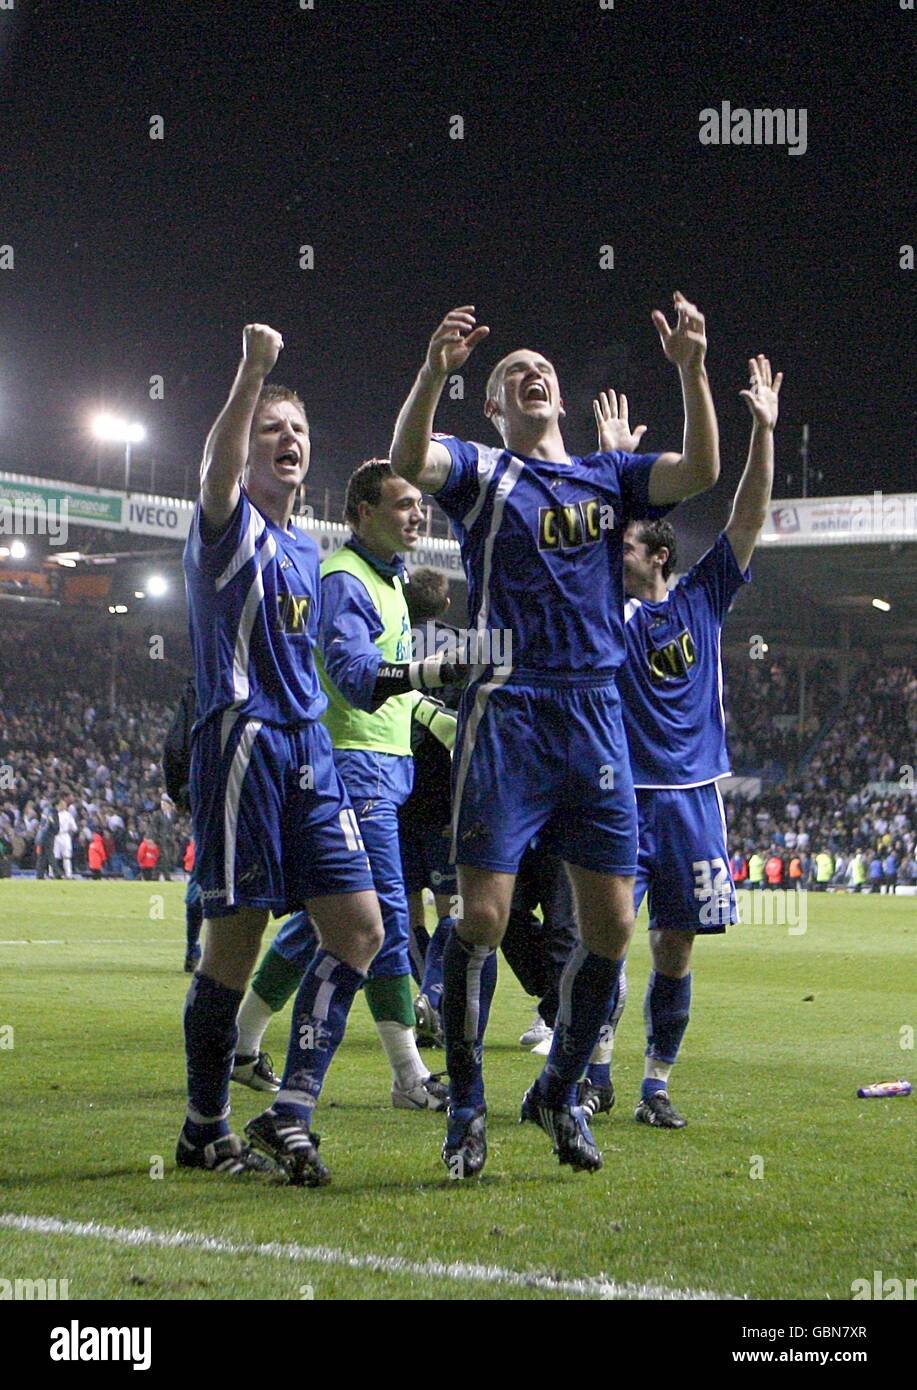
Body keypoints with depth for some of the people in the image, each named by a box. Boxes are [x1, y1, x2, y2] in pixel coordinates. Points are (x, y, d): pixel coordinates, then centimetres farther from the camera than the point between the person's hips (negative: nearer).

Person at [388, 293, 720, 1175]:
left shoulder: (607, 478, 17)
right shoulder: (481, 472, 7)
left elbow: (699, 472, 1)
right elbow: (408, 459, -15)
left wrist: (691, 370, -11)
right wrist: (435, 370, -30)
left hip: (595, 717, 4)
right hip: (506, 714, -4)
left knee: (610, 924, 3)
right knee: (483, 915, -8)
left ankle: (558, 1093, 22)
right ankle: (466, 1108, 5)